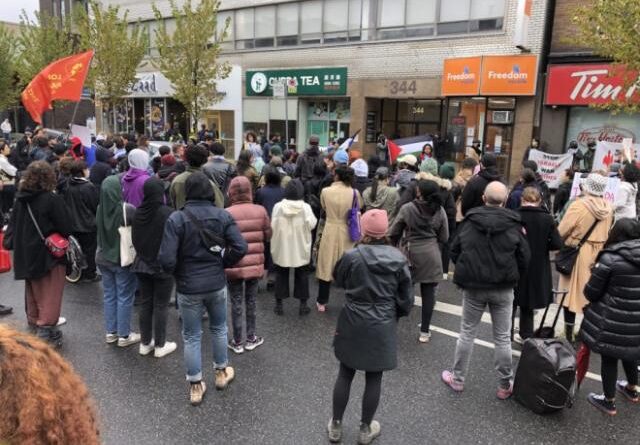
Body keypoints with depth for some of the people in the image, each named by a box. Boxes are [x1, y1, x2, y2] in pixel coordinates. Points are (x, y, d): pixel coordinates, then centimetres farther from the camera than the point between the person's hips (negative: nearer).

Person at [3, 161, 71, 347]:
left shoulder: (20, 199, 1)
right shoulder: (52, 199, -18)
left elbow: (12, 227, 7)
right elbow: (66, 228, -15)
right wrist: (64, 242, 3)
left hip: (26, 255, 7)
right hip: (49, 255, -6)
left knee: (33, 295, 20)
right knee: (49, 297, 1)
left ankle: (34, 325, 33)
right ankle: (46, 334, 2)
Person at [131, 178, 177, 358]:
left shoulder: (138, 212, -1)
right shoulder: (166, 213, -19)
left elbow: (134, 238, 9)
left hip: (142, 264, 6)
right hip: (163, 266, -5)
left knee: (145, 304, 14)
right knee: (160, 306, 4)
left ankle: (145, 343, 24)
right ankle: (160, 346, 14)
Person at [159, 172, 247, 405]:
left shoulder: (176, 218, -14)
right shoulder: (223, 215, -7)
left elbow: (166, 259, -18)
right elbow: (240, 248, -13)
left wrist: (176, 273, 3)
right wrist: (222, 264, 4)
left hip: (188, 287, -2)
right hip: (217, 284, 2)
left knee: (192, 337, 12)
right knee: (219, 328, 23)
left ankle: (196, 387, 24)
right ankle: (221, 373, 38)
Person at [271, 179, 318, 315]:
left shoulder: (278, 206, -10)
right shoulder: (305, 207, -14)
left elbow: (273, 226, -4)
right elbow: (311, 224, -10)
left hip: (282, 247, 1)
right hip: (301, 248, -1)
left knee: (281, 274, 13)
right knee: (301, 275, 13)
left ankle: (279, 304, 18)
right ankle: (303, 304, 17)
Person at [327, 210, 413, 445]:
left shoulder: (352, 256, -14)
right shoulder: (398, 258, -9)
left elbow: (339, 280, 6)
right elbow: (406, 297, -1)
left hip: (352, 324, 0)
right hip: (382, 327, 1)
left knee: (345, 375, 14)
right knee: (374, 379, 13)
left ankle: (336, 426, 28)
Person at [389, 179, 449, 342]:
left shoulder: (407, 208, -10)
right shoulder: (440, 211, -3)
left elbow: (393, 233, -3)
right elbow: (444, 237, 4)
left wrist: (396, 247, 16)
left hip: (411, 253, -1)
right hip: (431, 255, 1)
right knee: (428, 293, 7)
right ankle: (425, 331, 13)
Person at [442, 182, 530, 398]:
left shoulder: (469, 221, -5)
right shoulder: (513, 224, -7)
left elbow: (454, 251, 2)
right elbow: (524, 258, -2)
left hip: (473, 286, 1)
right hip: (503, 288, 0)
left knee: (467, 333, 12)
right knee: (502, 338, 10)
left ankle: (457, 379, 22)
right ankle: (505, 385, 20)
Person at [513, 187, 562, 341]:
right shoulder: (547, 218, -6)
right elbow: (557, 244, -9)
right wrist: (542, 246, 7)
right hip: (537, 270, 3)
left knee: (511, 305, 13)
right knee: (528, 305, 20)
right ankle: (526, 335, 31)